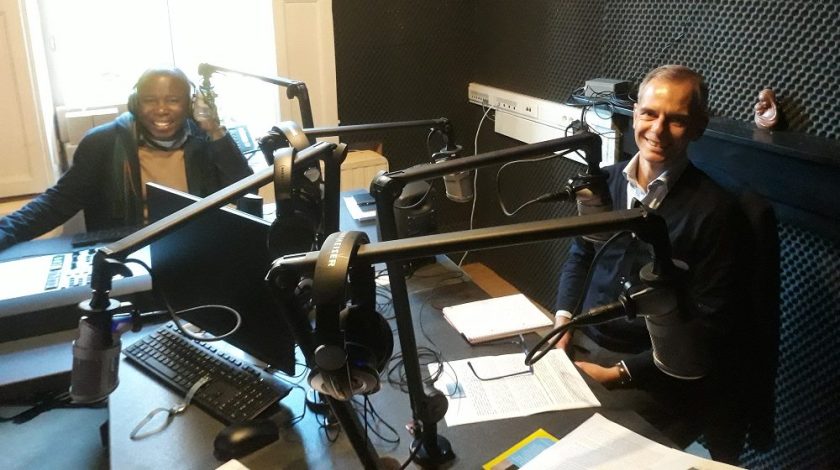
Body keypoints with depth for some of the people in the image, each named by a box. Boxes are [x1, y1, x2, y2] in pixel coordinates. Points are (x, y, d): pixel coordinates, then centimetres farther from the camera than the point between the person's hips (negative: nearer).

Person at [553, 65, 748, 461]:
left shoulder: (715, 211, -13)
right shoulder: (605, 181, 3)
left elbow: (708, 331, -13)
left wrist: (619, 374, -16)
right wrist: (563, 318, -1)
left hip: (653, 373, -5)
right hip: (582, 342, 5)